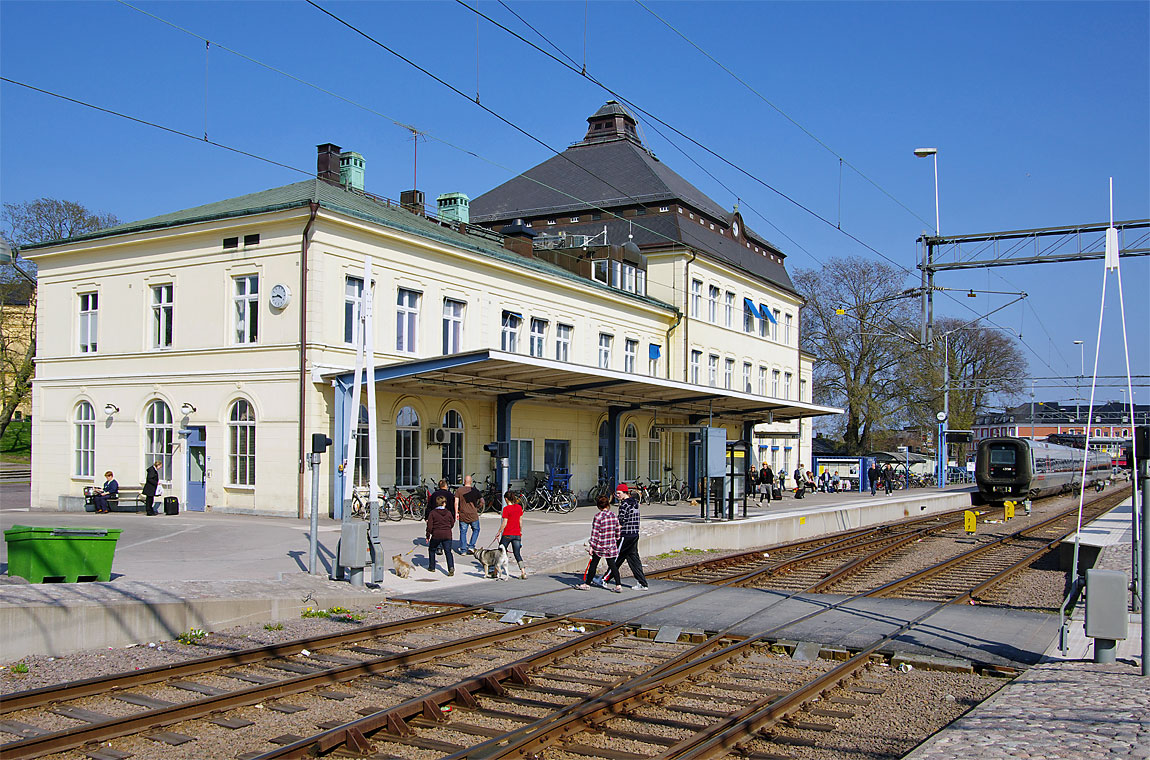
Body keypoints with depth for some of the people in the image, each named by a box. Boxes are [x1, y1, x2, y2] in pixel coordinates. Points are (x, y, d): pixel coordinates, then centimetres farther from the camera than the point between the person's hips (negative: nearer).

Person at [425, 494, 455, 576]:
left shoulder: (432, 513, -2)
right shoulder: (448, 513, 5)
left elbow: (430, 526, -5)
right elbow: (452, 524, 14)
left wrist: (428, 536, 3)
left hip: (436, 535, -1)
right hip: (447, 535, 1)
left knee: (432, 550, 20)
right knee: (448, 551, 1)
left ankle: (432, 567, 25)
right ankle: (451, 567, -18)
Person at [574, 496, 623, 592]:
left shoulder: (598, 516, -14)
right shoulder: (614, 515, 2)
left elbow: (595, 533, -13)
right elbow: (617, 531, 9)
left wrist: (591, 546, -9)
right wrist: (616, 541, 23)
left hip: (599, 545, -4)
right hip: (611, 545, 4)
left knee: (593, 564, 7)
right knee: (612, 565, 7)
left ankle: (587, 584, 18)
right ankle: (618, 585, 0)